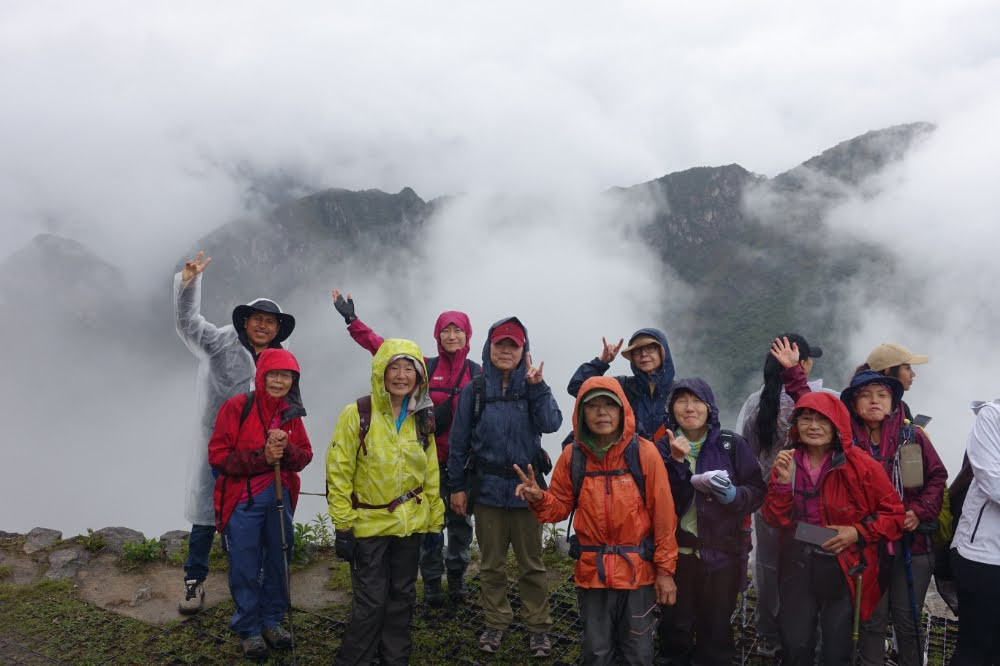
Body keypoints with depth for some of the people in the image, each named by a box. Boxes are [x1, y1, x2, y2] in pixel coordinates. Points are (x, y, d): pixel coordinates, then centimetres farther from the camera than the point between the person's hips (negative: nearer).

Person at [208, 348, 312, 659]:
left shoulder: (291, 414, 5)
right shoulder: (236, 407, -10)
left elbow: (305, 456, 5)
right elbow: (217, 455, -11)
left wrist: (286, 449, -16)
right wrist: (260, 457, -22)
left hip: (280, 497, 4)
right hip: (242, 500, -4)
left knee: (279, 561, 12)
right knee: (246, 568, 3)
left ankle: (272, 620, 30)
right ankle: (248, 629, 21)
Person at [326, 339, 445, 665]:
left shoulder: (422, 419, 3)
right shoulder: (357, 414, -12)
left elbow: (431, 476, 9)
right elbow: (338, 473, -12)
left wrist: (435, 522, 8)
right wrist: (343, 526, -13)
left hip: (410, 525, 5)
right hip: (369, 525, -4)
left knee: (402, 596, 14)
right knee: (370, 601, 0)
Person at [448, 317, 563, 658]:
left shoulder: (532, 387, 1)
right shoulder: (474, 391, 0)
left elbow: (551, 423, -15)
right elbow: (459, 442, 2)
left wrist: (537, 386, -23)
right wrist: (457, 486, 1)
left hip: (526, 488, 0)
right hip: (487, 488, 0)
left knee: (531, 563, 9)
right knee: (491, 564, 12)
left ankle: (538, 627, 22)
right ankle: (496, 623, 29)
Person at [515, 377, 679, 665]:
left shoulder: (644, 452, -11)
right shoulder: (573, 455, -4)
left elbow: (663, 515, -7)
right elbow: (561, 507, 4)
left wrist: (665, 569, -7)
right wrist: (539, 499, -18)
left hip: (638, 570, -2)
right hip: (592, 571, 2)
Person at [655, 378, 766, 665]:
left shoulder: (732, 444, -3)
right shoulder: (665, 447, 1)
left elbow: (757, 491, -2)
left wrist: (733, 495, -21)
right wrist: (677, 461, -21)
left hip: (722, 551, -1)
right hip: (677, 551, 1)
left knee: (716, 627, 10)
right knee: (676, 625, 10)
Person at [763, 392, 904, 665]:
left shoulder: (860, 464, -11)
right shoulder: (787, 461, 0)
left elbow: (894, 513, -4)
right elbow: (776, 519, -2)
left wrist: (858, 533, -18)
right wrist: (783, 480, -17)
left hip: (844, 567, -2)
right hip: (798, 565, 2)